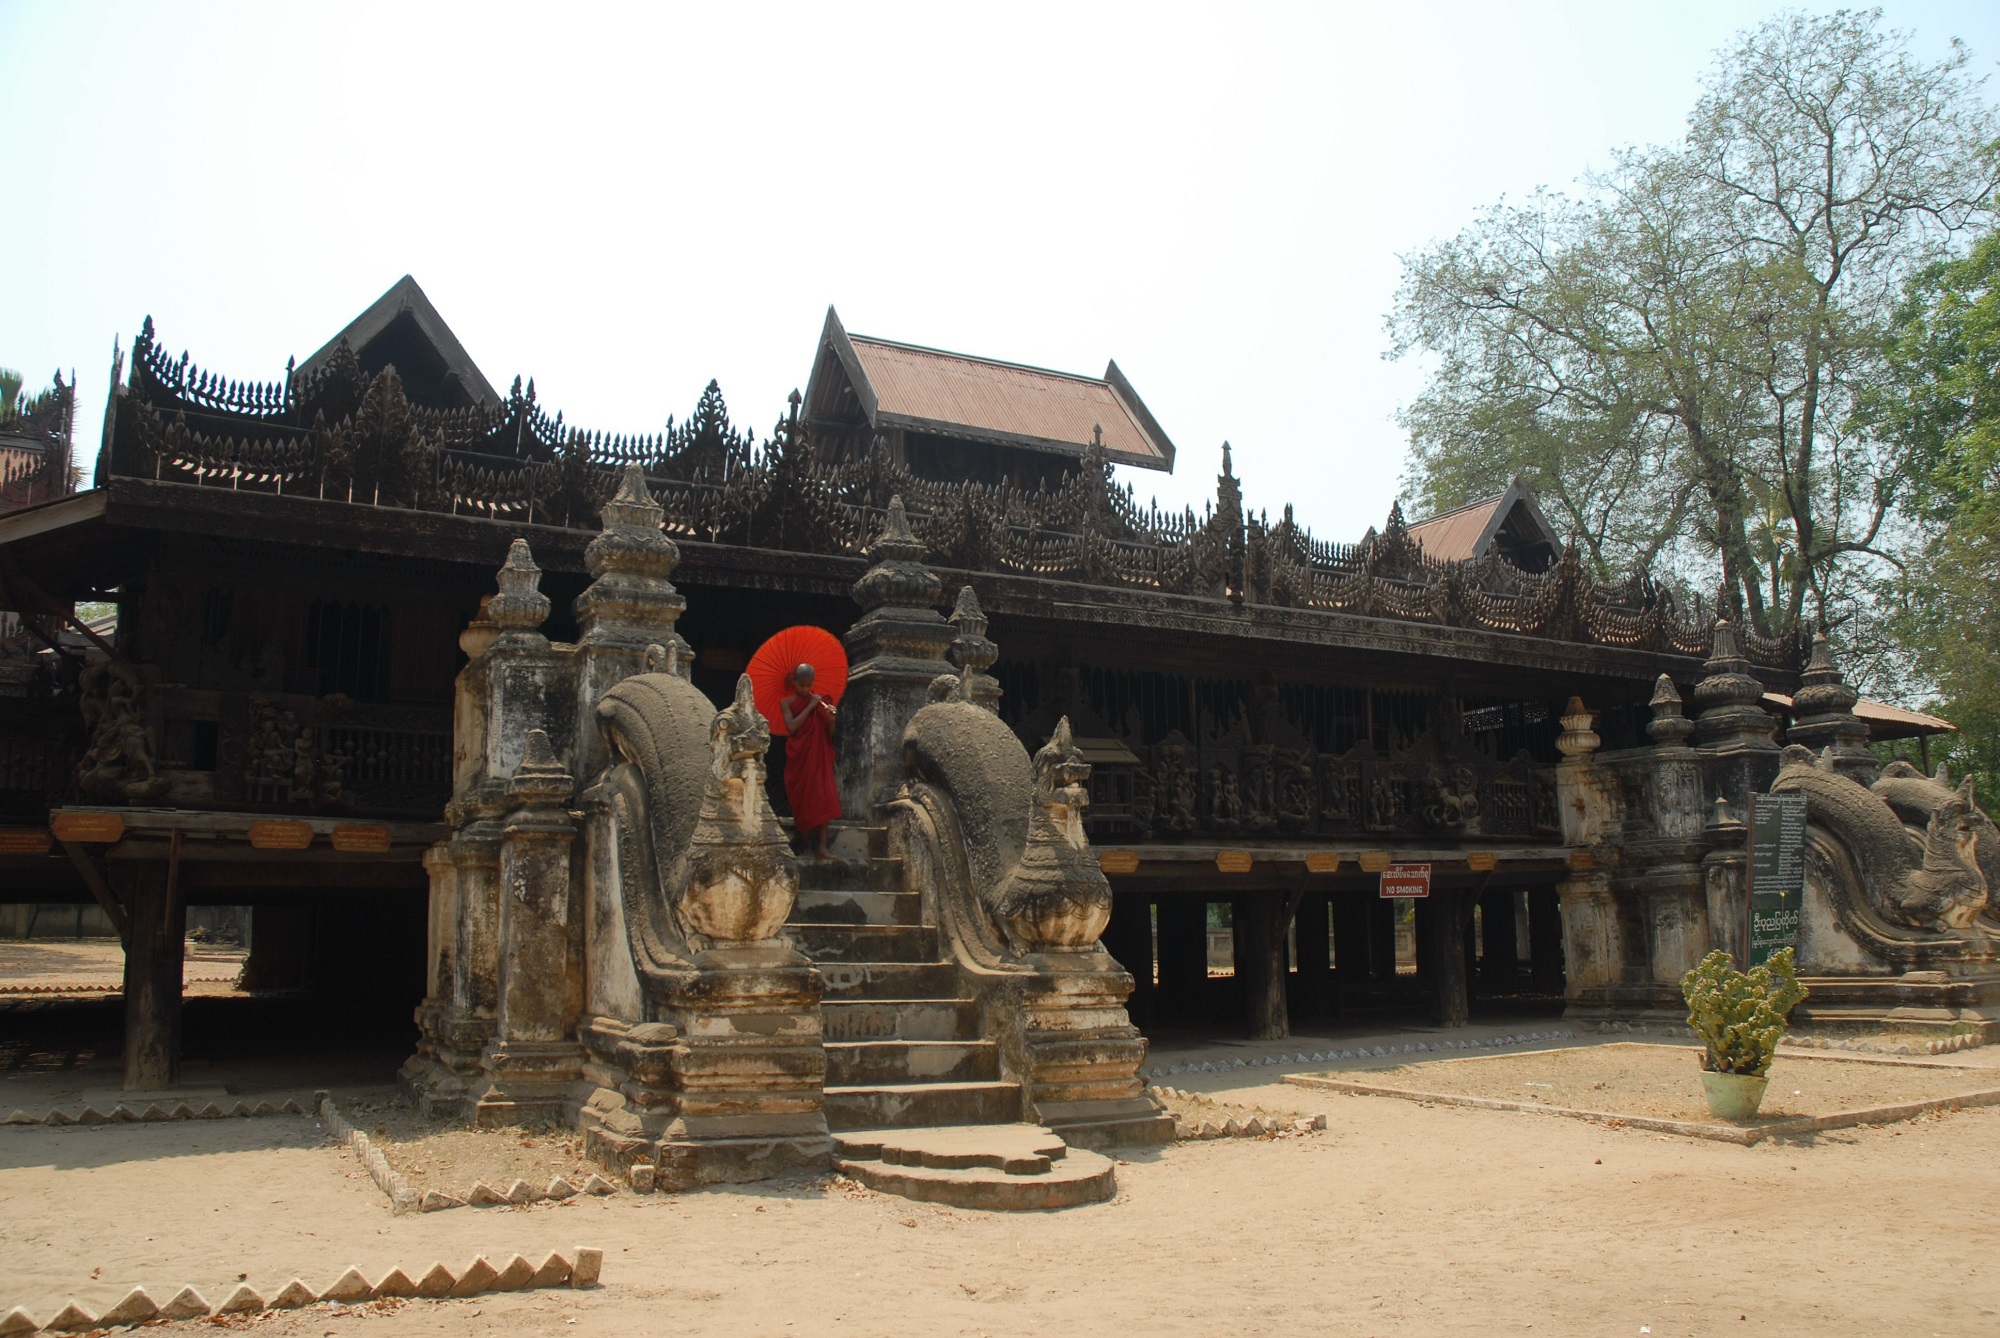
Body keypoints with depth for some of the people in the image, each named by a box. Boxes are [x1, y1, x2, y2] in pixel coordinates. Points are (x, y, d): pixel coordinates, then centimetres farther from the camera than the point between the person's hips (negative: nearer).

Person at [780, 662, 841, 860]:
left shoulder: (820, 701, 8)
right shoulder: (787, 703, 4)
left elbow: (829, 735, 7)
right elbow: (791, 727, -13)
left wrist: (831, 720, -14)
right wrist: (810, 707, -12)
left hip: (819, 757, 1)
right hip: (798, 757, -1)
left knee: (823, 798, -12)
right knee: (801, 799, 0)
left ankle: (821, 846, -15)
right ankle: (805, 845, 8)